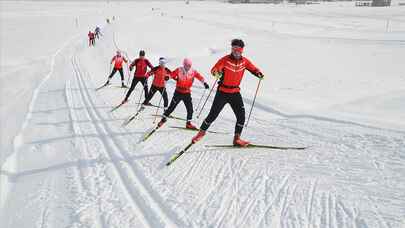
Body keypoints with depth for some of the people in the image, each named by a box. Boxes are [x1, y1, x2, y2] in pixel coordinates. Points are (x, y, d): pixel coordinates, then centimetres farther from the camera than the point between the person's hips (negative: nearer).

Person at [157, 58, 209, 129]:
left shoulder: (193, 72, -3)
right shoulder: (179, 70, -10)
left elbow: (199, 77, 7)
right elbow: (171, 75, -7)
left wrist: (204, 82, -1)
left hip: (187, 93, 2)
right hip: (178, 92, -2)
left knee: (190, 109, -1)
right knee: (172, 107, 1)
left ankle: (188, 123, 15)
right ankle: (164, 118, 19)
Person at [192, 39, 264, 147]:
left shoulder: (244, 61, 1)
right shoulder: (225, 60, -12)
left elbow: (253, 68, 11)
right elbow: (214, 70, -17)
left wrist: (258, 73, -11)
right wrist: (217, 73, -41)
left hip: (235, 93, 4)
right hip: (222, 92, -4)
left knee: (241, 116, -4)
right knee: (213, 115, 0)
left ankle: (237, 138, 9)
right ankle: (201, 132, 20)